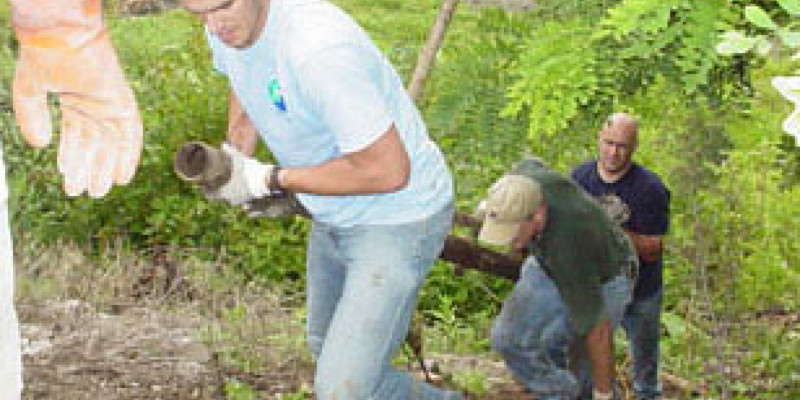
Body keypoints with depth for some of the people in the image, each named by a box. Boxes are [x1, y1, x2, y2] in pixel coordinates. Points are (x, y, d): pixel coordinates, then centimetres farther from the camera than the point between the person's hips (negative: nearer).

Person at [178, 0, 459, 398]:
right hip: (334, 218, 9)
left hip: (400, 219, -9)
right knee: (325, 348, 26)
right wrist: (234, 158, 1)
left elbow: (388, 169, -32)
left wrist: (268, 179, -23)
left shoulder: (319, 48, -34)